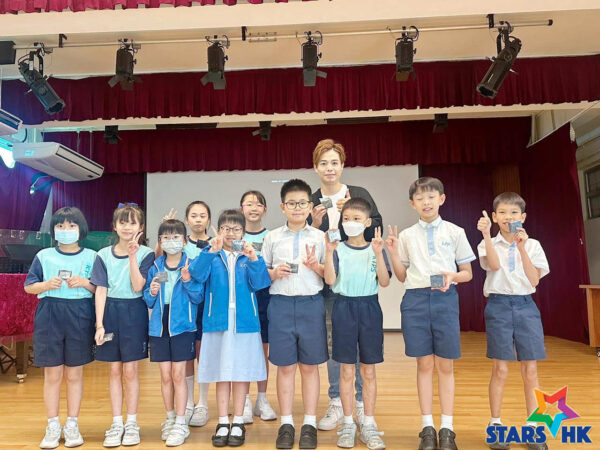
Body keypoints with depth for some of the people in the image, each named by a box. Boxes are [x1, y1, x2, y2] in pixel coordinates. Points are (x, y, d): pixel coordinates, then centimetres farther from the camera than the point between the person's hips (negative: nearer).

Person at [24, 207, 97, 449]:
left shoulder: (91, 256, 4)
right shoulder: (44, 256, 5)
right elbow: (29, 286, 6)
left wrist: (86, 283, -15)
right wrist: (47, 285, -13)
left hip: (80, 318, 0)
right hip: (49, 317, 0)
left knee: (74, 374, 8)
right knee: (52, 374, 5)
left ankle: (72, 425, 20)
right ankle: (53, 427, 19)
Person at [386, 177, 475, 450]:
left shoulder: (455, 232, 4)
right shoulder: (406, 236, 7)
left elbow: (467, 273, 7)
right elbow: (402, 277, 9)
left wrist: (452, 276, -14)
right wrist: (393, 253, -5)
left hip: (445, 299, -1)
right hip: (416, 299, 1)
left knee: (445, 366, 6)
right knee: (424, 365, 7)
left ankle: (447, 428, 18)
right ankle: (427, 427, 18)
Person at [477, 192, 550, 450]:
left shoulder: (532, 245, 6)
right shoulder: (489, 244, 2)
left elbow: (534, 279, -6)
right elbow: (495, 265, -19)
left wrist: (521, 247, -13)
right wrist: (486, 235, -25)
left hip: (525, 305, 2)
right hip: (499, 305, -2)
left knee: (530, 370, 5)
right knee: (500, 370, 2)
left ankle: (533, 427, 19)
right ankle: (495, 424, 16)